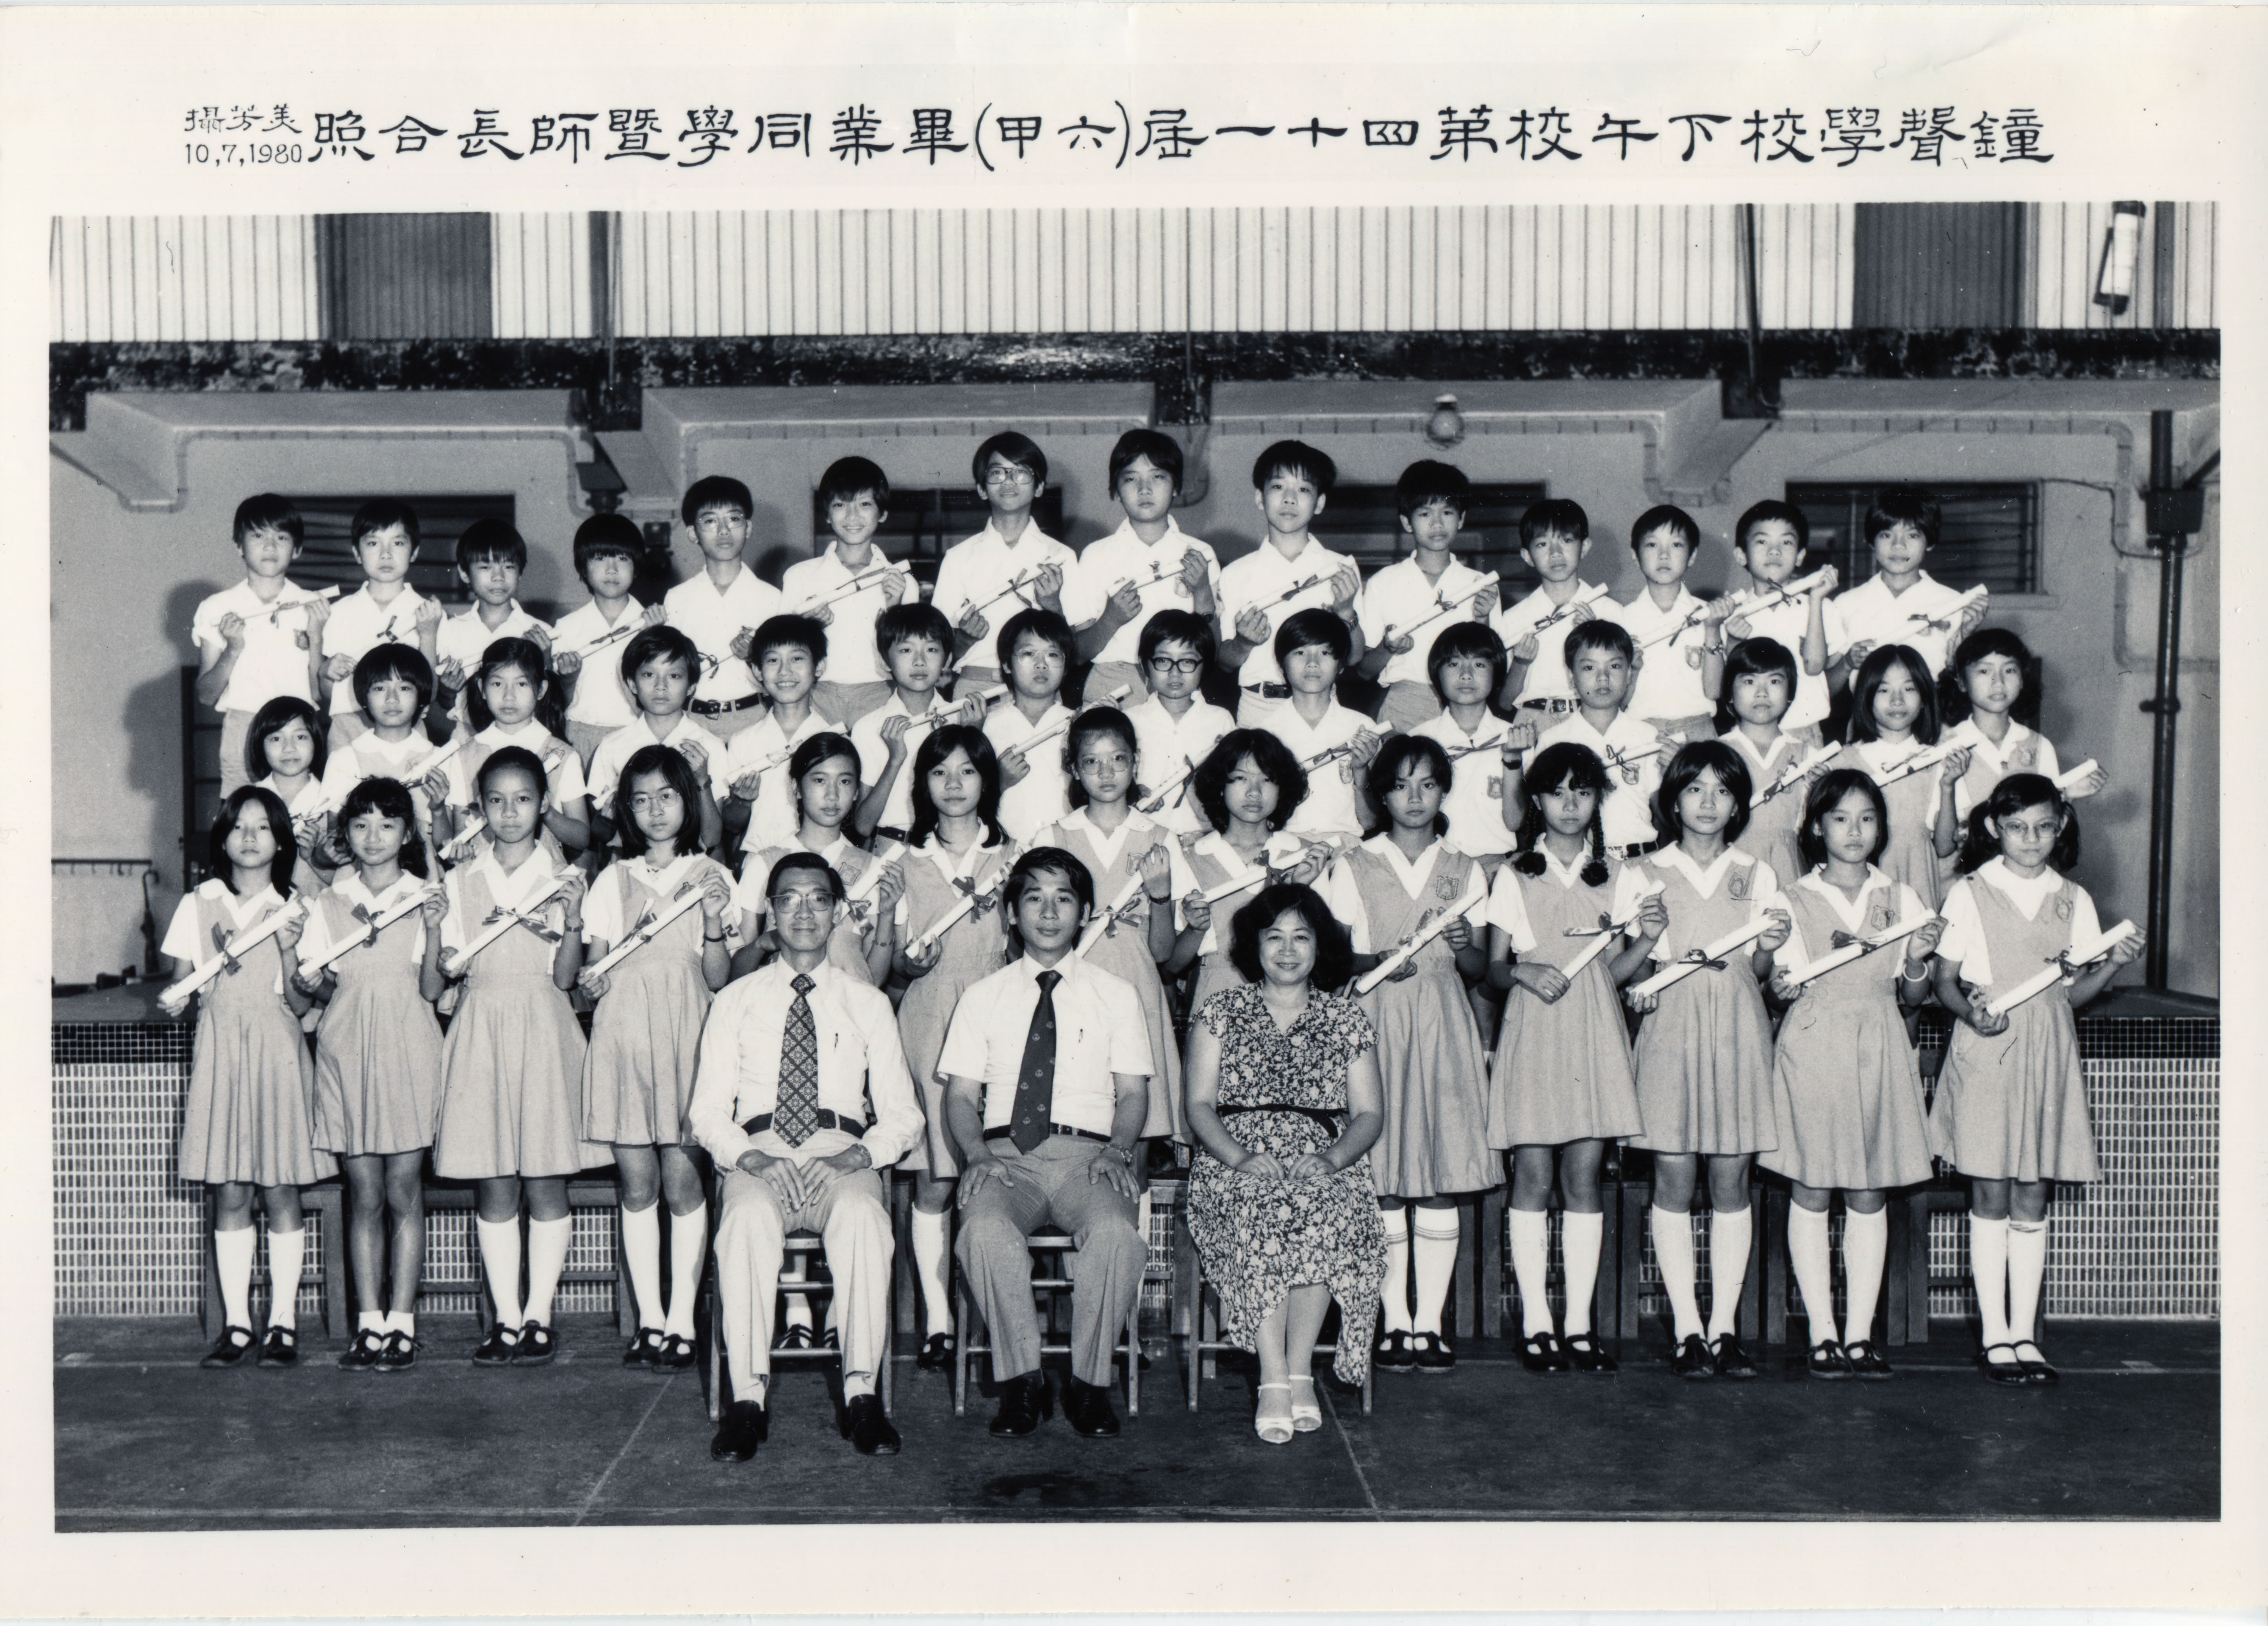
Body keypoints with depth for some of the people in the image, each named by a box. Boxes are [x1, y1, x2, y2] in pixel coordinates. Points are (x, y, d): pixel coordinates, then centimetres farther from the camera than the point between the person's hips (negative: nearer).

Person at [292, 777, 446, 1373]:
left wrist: (433, 928, -15)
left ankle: (401, 1322, 4)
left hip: (408, 1051, -1)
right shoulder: (328, 905, 11)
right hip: (346, 1050, 2)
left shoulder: (425, 898, 6)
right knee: (364, 1195, 3)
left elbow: (433, 988, -2)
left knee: (404, 1190, -1)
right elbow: (320, 987, 10)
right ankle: (369, 1323, 8)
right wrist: (315, 984, -11)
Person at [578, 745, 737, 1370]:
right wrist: (590, 982, -11)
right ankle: (649, 1319, 8)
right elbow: (592, 977, 11)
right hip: (624, 1032, 2)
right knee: (636, 1182, 1)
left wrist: (714, 923, -12)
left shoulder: (710, 876, 9)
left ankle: (682, 1321, 1)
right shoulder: (612, 881, 13)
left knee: (683, 1177, -5)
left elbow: (719, 979, 4)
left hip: (686, 1035, -2)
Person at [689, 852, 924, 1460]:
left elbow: (903, 1114, 12)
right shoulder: (735, 1001, 18)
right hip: (755, 1155, 0)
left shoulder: (867, 1003, 18)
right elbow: (707, 1110, 10)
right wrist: (747, 1156, -12)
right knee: (748, 1218, -36)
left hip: (842, 1155, 0)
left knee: (862, 1215, -35)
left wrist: (862, 1153, -10)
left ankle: (861, 1393, -33)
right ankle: (748, 1398, -32)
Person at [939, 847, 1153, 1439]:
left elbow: (1133, 1093, 11)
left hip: (1087, 1155, 0)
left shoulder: (1116, 996, 16)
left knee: (1116, 1235, -35)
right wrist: (978, 1153, -9)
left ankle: (1090, 1381, -16)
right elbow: (961, 1096, 11)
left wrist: (1118, 1149, -10)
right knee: (986, 1232, -35)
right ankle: (1020, 1379, -17)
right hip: (1005, 1155, 0)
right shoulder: (983, 997, 17)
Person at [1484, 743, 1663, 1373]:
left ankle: (1579, 1323, 7)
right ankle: (1536, 1322, 3)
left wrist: (1647, 938, -6)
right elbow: (1494, 968, 7)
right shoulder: (1513, 877, 7)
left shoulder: (1618, 876, 12)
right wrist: (1524, 972, -13)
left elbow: (1616, 973, 11)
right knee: (1533, 1175, -4)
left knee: (1584, 1175, 1)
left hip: (1595, 1032, 2)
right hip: (1533, 1031, -1)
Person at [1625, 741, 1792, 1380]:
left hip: (1736, 1032, 2)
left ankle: (1725, 1327, 7)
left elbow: (1761, 971, 12)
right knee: (1674, 1180, -3)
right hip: (1670, 1028, -1)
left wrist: (1770, 947, -8)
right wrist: (1634, 987, -14)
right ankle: (1687, 1330, 3)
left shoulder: (1755, 875, 12)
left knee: (1731, 1181, 1)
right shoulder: (1647, 874, 7)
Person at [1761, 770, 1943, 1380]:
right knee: (1812, 1193, -1)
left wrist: (1918, 961, -8)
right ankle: (1823, 1334, 7)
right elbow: (1785, 986, 3)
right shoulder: (1792, 901, 4)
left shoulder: (1900, 901, 11)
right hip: (1813, 1049, -2)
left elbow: (1913, 997, 12)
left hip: (1879, 1054, 2)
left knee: (1870, 1196, 4)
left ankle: (1860, 1334, 11)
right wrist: (1784, 985, -19)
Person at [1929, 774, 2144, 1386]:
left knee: (2032, 1202, 5)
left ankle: (2025, 1334, 13)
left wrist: (2114, 964, -6)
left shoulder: (2073, 901, 10)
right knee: (1991, 1200, 0)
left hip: (2048, 1057, 3)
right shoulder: (1969, 895, 1)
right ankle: (1996, 1336, 7)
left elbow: (2075, 992, 12)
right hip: (1986, 1053, -3)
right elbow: (1945, 980, 2)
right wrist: (1971, 1012, -18)